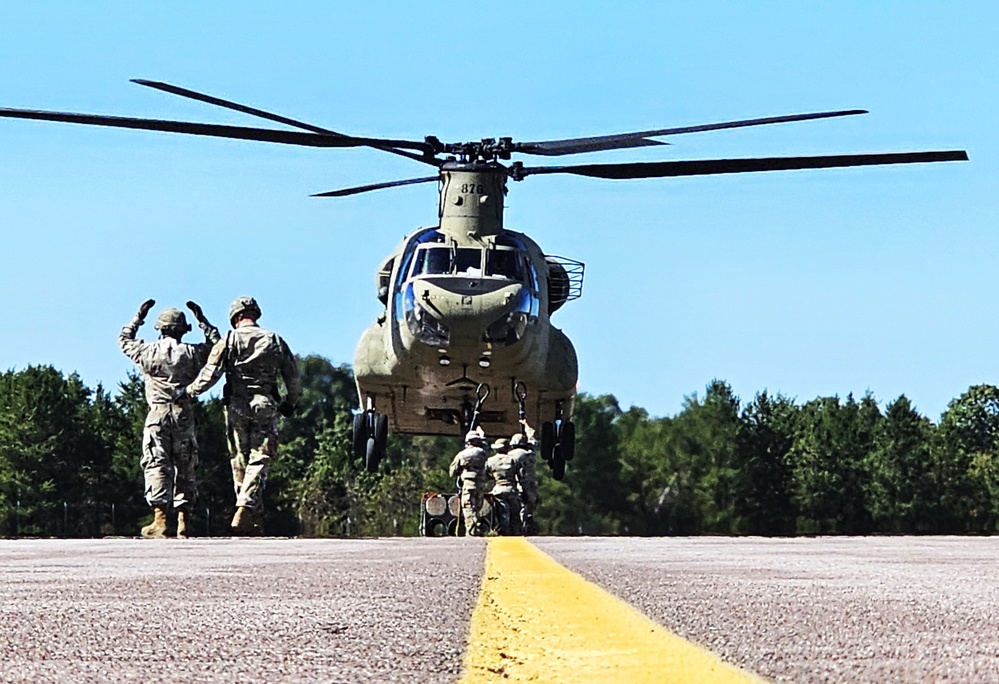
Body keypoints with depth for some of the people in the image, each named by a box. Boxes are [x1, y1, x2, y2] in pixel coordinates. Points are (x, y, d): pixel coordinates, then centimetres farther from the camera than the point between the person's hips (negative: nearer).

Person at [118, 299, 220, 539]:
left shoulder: (148, 352, 1)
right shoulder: (192, 353, 2)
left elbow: (124, 340, 20)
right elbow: (216, 345, 21)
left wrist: (138, 317, 27)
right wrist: (202, 320, 24)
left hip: (158, 414, -1)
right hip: (184, 414, 1)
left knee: (157, 466, -4)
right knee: (185, 468, 8)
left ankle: (160, 520, -14)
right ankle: (184, 520, 5)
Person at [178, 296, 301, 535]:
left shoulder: (228, 341, 1)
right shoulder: (275, 341, 8)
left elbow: (210, 374, -6)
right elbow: (293, 377, 12)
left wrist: (189, 391, 7)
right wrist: (291, 402, 26)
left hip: (236, 405, -1)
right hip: (266, 405, 1)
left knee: (240, 460, 9)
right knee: (259, 460, -2)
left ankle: (255, 515, 9)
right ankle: (246, 510, -18)